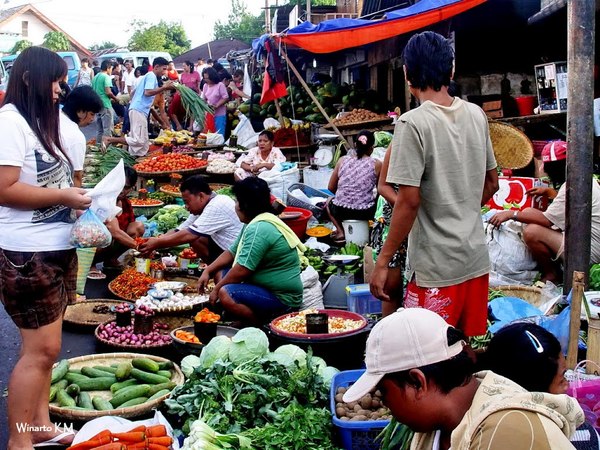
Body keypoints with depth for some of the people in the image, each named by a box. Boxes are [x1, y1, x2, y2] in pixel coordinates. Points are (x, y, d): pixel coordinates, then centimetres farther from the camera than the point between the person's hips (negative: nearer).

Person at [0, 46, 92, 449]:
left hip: (56, 249, 9)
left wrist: (75, 195, 7)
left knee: (46, 345, 14)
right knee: (41, 348, -5)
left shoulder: (39, 121, 16)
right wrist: (64, 196, -15)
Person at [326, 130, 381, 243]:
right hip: (365, 212, 0)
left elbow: (331, 188, 6)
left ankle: (340, 231, 13)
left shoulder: (343, 160, 0)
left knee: (329, 202, 34)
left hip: (341, 211, 0)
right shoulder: (377, 164, -4)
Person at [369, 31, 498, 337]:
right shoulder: (476, 115, 5)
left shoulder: (413, 123, -15)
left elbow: (409, 200, -18)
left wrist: (383, 261, -11)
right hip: (477, 258, 7)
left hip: (436, 266, -7)